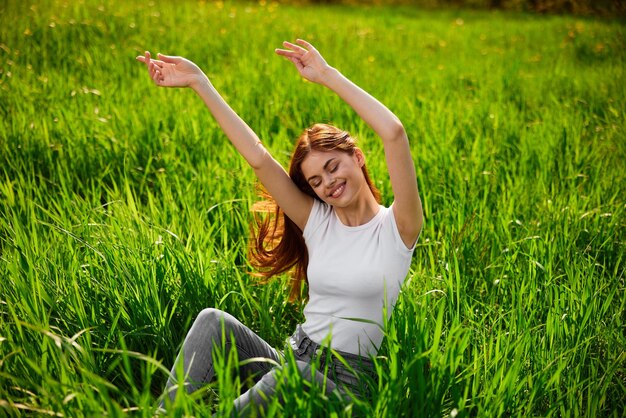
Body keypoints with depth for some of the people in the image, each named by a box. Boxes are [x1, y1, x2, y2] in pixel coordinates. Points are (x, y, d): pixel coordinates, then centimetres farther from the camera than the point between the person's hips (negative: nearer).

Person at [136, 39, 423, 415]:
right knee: (213, 321, -22)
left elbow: (395, 133, -20)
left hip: (347, 381, -4)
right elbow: (257, 157, 0)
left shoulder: (396, 227, -5)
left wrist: (328, 75, -14)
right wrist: (199, 82, -5)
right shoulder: (317, 221, 8)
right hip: (293, 359, 4)